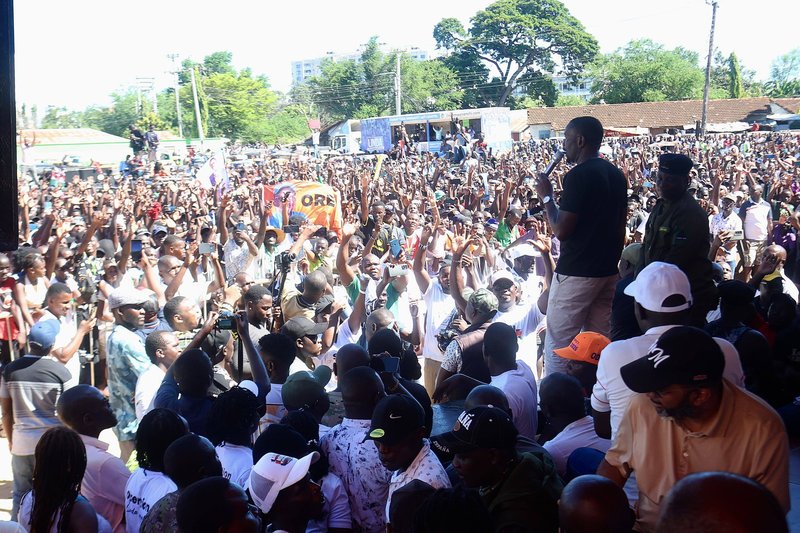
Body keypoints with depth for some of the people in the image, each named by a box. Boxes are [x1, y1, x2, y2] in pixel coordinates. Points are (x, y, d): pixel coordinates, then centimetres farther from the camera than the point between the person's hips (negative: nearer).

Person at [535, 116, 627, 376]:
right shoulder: (616, 175, 11)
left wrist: (546, 197, -4)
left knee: (558, 344, -1)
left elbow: (561, 230, -17)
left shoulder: (578, 176, -16)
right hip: (608, 269, 8)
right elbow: (620, 227, 15)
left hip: (576, 271, -8)